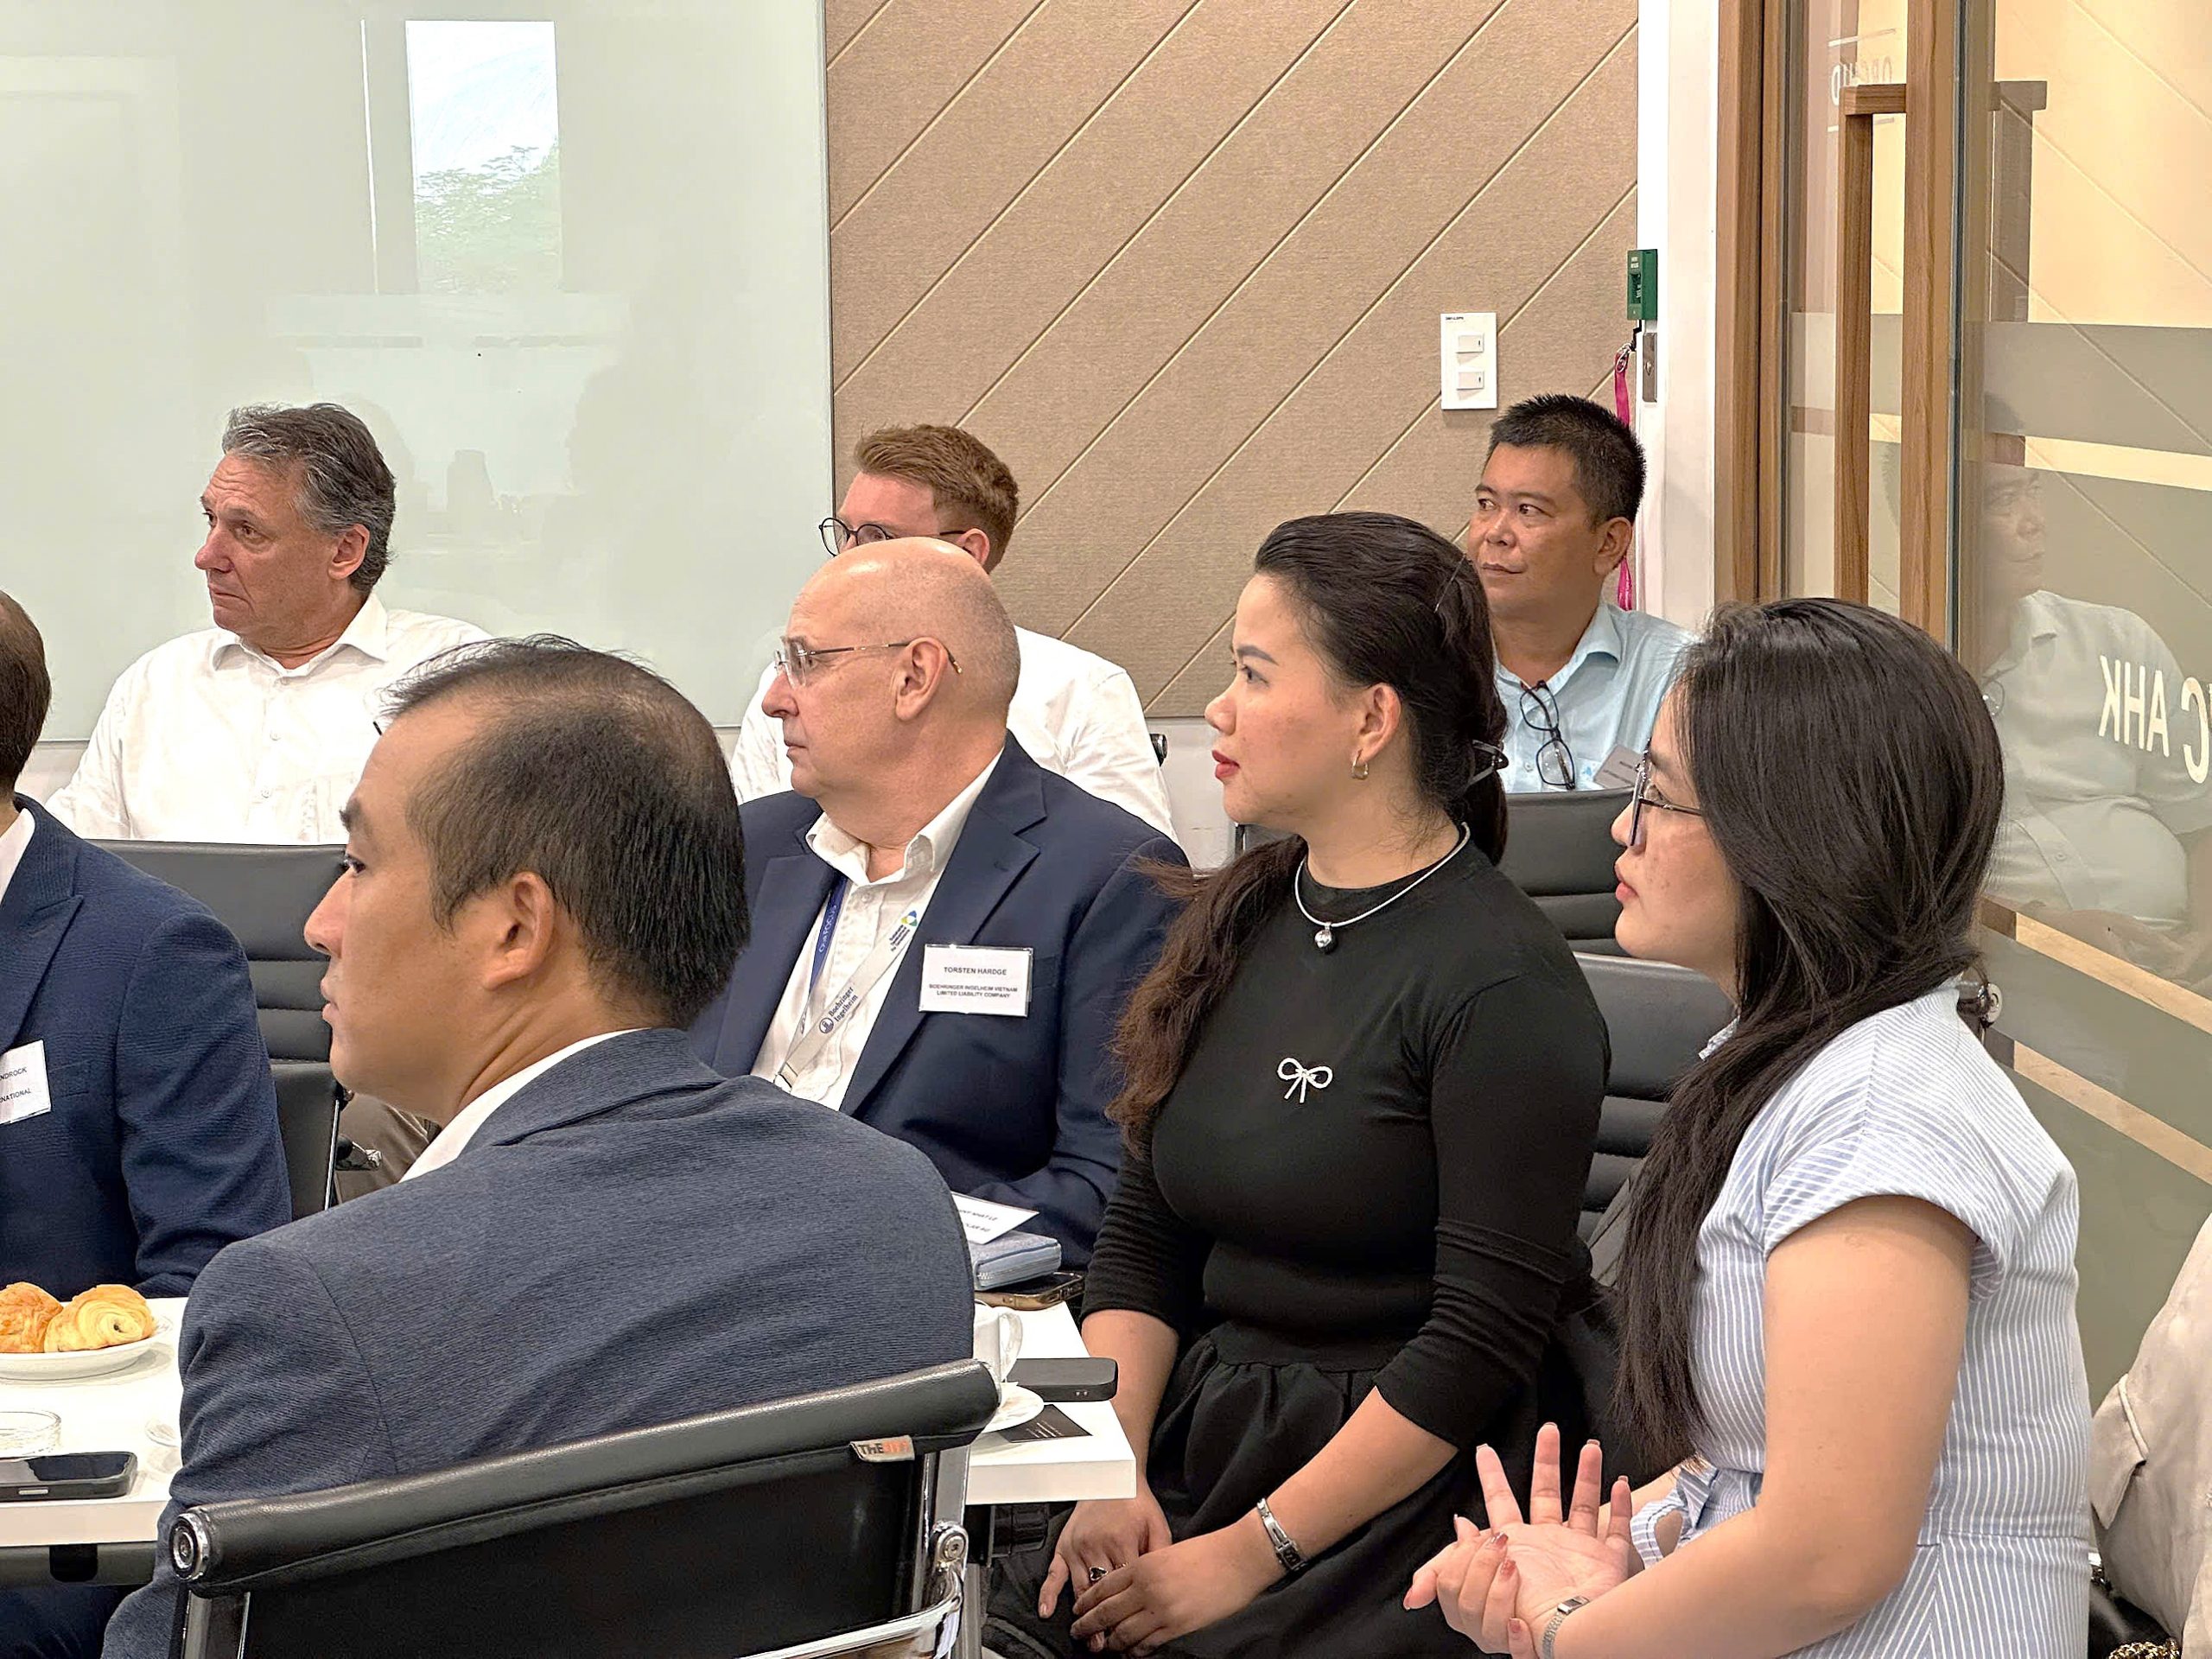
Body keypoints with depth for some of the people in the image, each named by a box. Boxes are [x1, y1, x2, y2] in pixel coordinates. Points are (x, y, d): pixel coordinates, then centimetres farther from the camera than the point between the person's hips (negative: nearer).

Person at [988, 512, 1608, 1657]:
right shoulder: (1237, 922, 12)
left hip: (1389, 1502, -6)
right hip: (1193, 1443, 6)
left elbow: (1482, 1345, -15)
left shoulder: (1501, 984, -11)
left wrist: (1250, 1554, -15)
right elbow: (1141, 1244, 12)